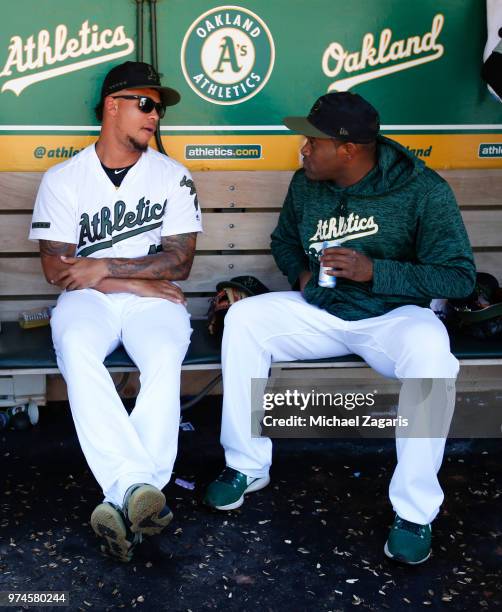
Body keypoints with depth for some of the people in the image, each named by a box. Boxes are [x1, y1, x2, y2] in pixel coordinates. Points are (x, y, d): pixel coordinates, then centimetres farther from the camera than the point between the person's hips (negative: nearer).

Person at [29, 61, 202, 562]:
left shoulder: (173, 177, 9)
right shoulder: (62, 179, 7)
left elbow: (180, 260, 0)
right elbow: (56, 268, -2)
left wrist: (104, 267, -11)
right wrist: (136, 281, -9)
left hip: (154, 297, 1)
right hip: (87, 297, 0)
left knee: (164, 356, -34)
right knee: (75, 347, -35)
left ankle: (124, 498, -40)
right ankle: (139, 487, -44)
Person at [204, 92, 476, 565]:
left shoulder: (422, 190, -14)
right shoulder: (305, 184, 2)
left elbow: (458, 277, -16)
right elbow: (284, 239, 21)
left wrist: (373, 271, -26)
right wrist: (301, 272, -2)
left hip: (393, 314, -4)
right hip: (319, 310, 5)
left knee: (430, 353, -37)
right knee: (242, 319, -18)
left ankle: (415, 512, -22)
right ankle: (247, 465, -6)